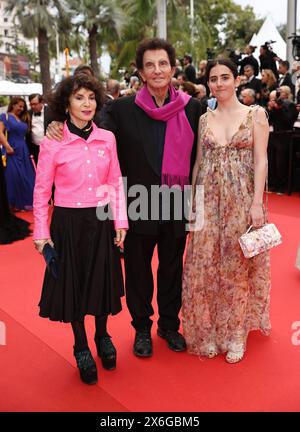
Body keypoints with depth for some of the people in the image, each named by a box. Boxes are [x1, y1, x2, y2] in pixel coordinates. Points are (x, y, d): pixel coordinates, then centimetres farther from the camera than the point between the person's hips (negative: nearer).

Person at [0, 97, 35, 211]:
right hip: (12, 151, -6)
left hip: (23, 151, 6)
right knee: (14, 176, -4)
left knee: (26, 176, 9)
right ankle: (16, 203, 9)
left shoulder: (23, 119, 17)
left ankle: (26, 201, 20)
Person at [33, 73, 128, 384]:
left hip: (102, 221, 3)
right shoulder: (52, 143, -8)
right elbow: (41, 191, -3)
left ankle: (102, 337, 40)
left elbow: (116, 183, 5)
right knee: (71, 283, 10)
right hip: (68, 222, -2)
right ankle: (81, 346, 32)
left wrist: (120, 220, 2)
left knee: (102, 280, 14)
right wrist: (41, 232, -4)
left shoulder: (107, 138, 0)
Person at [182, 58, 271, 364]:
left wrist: (257, 202, -13)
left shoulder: (255, 114, 1)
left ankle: (234, 333, 23)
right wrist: (191, 201, 5)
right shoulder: (204, 119, 11)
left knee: (237, 265, 5)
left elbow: (260, 161, -5)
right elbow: (199, 162, 11)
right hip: (209, 198, 3)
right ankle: (207, 332, 22)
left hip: (242, 197, -3)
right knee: (205, 264, 4)